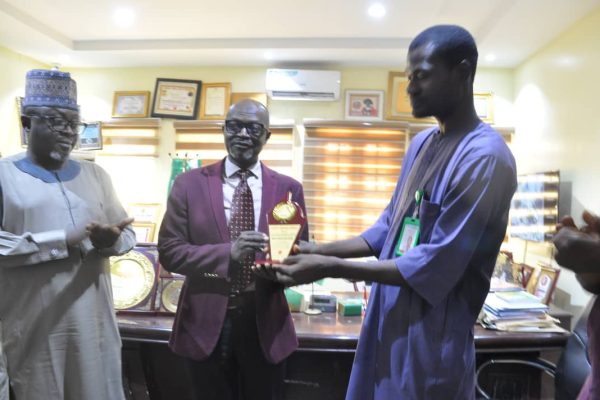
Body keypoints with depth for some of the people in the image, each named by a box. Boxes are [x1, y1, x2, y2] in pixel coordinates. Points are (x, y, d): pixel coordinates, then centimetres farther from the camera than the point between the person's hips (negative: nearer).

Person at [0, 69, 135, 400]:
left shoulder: (95, 174, 10)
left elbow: (128, 234, 8)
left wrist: (112, 241, -14)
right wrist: (64, 239, -19)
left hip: (94, 319, 3)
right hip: (33, 326, -3)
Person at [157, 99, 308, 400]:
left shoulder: (288, 188, -1)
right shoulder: (190, 184, -3)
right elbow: (169, 251, -6)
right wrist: (228, 252, -22)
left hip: (266, 325, 1)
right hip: (206, 324, 0)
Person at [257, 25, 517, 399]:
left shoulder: (486, 158, -20)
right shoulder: (422, 143, 7)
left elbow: (435, 268, -23)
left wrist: (331, 267, -21)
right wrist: (320, 250, 1)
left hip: (431, 340, -7)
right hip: (387, 322, 8)